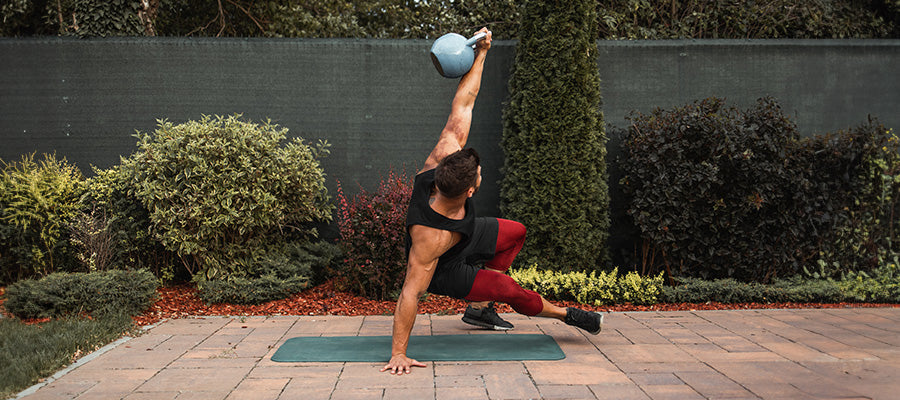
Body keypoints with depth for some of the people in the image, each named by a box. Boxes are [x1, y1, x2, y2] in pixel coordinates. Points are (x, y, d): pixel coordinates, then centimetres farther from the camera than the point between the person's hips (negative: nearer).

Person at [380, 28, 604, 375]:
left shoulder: (445, 158, -33)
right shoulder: (431, 236, -47)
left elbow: (462, 106, -25)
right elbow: (411, 294, -42)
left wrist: (480, 54, -25)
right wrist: (398, 353, -38)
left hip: (463, 237, 8)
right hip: (441, 268, -8)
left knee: (516, 232, 21)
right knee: (508, 289, -8)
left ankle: (479, 309, 27)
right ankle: (566, 314, 24)